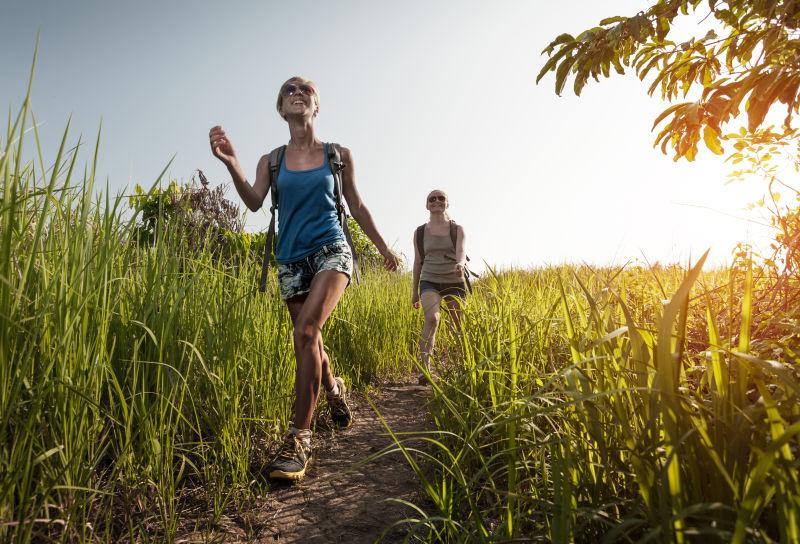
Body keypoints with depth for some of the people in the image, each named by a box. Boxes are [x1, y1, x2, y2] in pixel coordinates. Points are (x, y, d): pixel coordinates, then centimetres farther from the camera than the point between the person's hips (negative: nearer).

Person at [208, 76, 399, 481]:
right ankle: (334, 388, 43)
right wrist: (230, 163, -25)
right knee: (310, 341, 11)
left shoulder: (339, 155, 8)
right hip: (291, 259, 3)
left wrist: (383, 247, 17)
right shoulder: (271, 161, 9)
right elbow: (254, 201, -9)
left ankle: (300, 438, -17)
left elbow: (357, 207, 14)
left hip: (330, 250, -3)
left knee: (306, 332, -23)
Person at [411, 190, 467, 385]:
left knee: (458, 325, 6)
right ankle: (425, 368, -28)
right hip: (429, 281, 0)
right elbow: (418, 262, 12)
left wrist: (460, 264, -38)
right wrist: (414, 291, 13)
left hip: (454, 281, 1)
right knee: (431, 318, -25)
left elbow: (461, 252, -14)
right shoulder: (420, 232, 8)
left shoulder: (457, 229, 4)